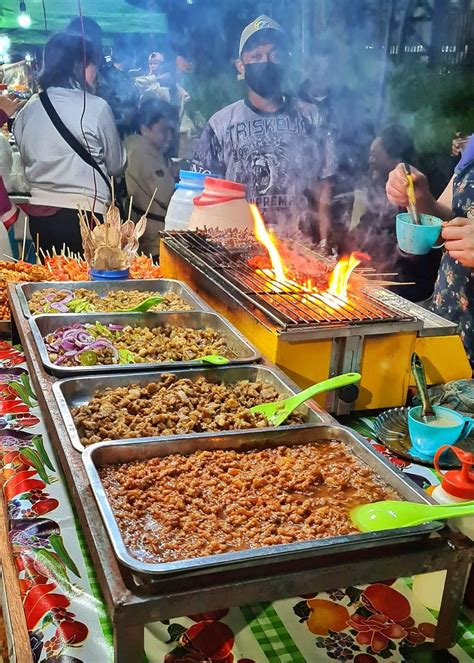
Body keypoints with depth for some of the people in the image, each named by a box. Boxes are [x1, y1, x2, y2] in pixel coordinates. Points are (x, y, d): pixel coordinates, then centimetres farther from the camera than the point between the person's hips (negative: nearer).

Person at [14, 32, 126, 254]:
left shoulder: (28, 109, 3)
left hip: (39, 215, 5)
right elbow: (116, 166, 2)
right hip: (84, 214, -5)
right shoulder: (96, 107, -8)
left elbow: (27, 159, 14)